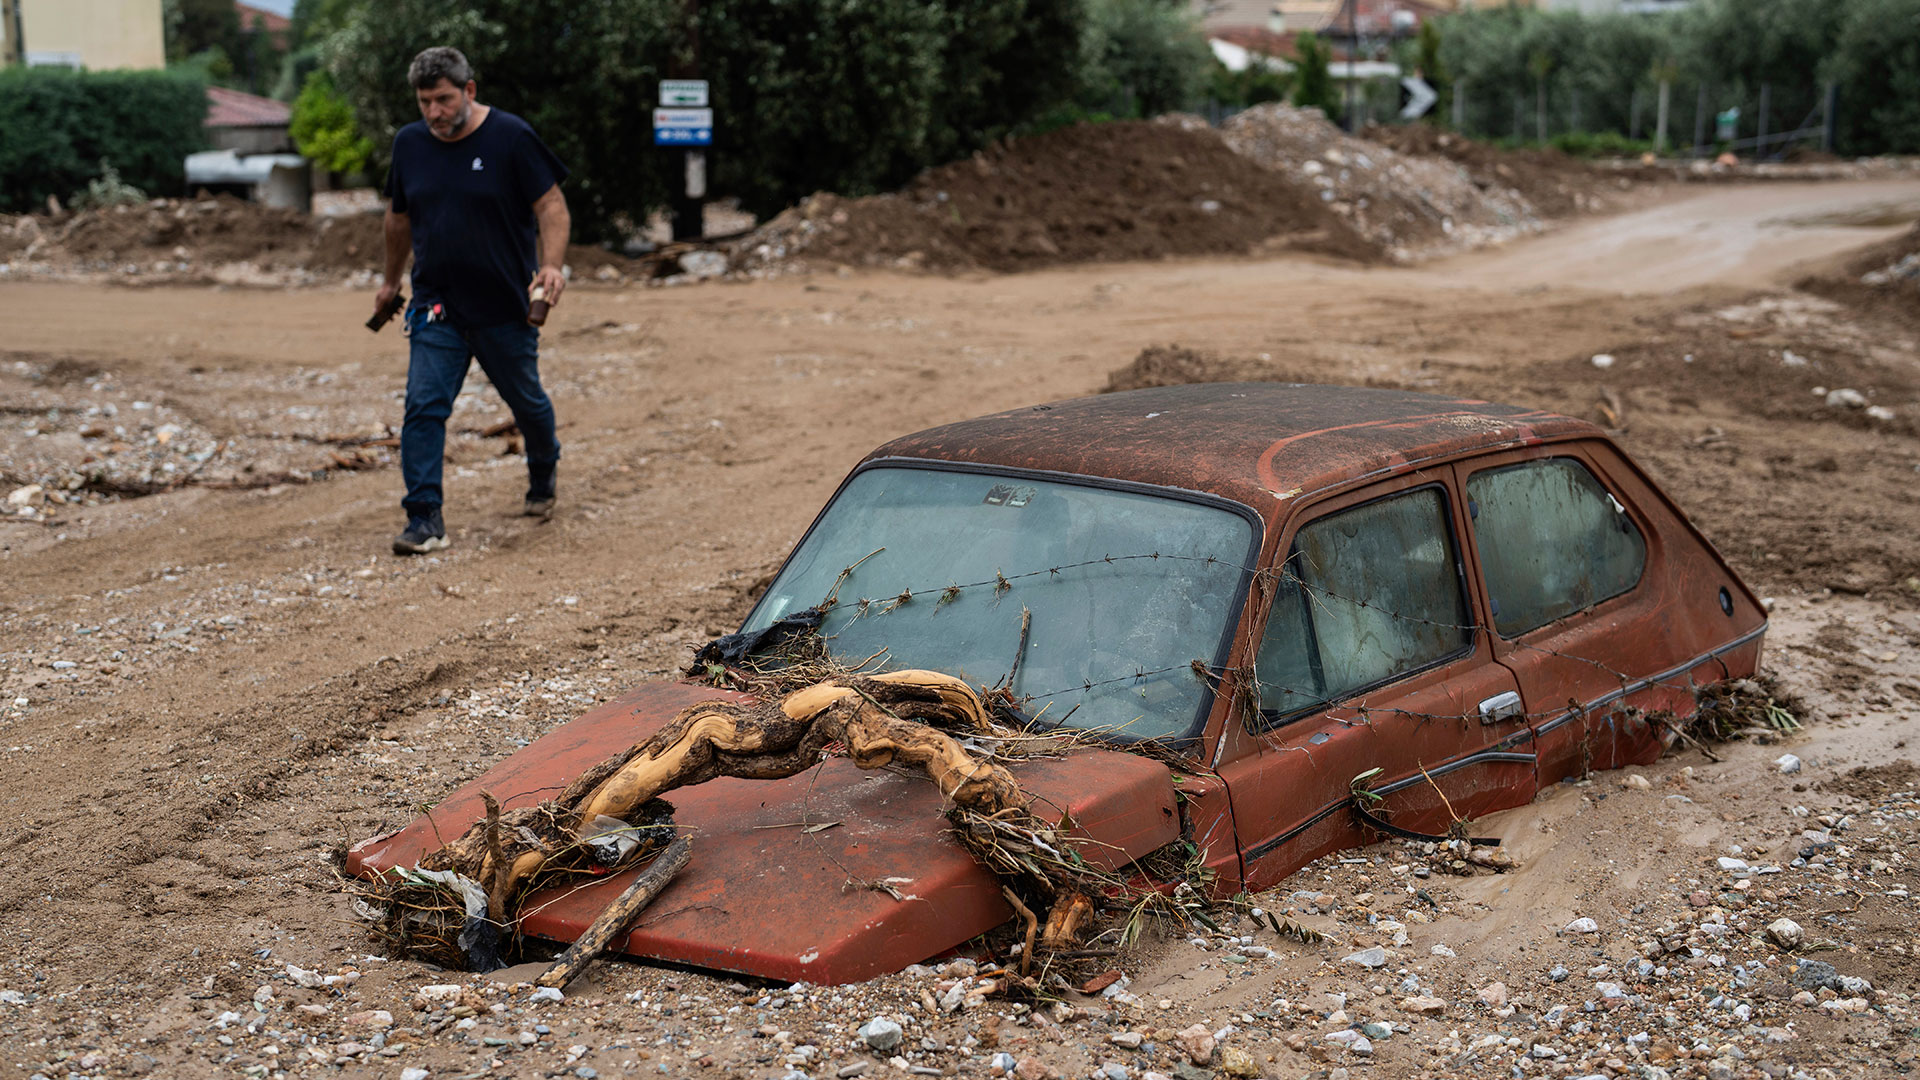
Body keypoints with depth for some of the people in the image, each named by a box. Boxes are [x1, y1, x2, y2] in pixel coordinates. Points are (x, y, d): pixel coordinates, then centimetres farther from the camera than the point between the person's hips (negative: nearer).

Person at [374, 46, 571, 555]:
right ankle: (425, 519, -10)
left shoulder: (511, 137, -9)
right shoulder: (409, 143, 5)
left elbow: (552, 207, -8)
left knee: (527, 403, 13)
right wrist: (392, 280, 26)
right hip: (436, 308, 3)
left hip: (506, 307, -3)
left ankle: (543, 475, 43)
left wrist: (551, 264, -24)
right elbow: (399, 217, 19)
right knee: (423, 407, -11)